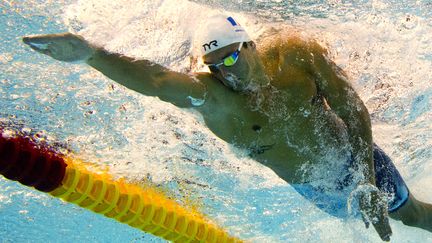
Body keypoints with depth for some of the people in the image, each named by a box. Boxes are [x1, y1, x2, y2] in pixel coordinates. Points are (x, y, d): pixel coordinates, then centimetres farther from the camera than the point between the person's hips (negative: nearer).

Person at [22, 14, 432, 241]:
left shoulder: (294, 53, -30)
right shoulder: (210, 97, -33)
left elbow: (351, 104, -23)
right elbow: (154, 78, -50)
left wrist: (367, 181, -27)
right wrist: (91, 54, -66)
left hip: (353, 156, 0)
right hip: (308, 186, 1)